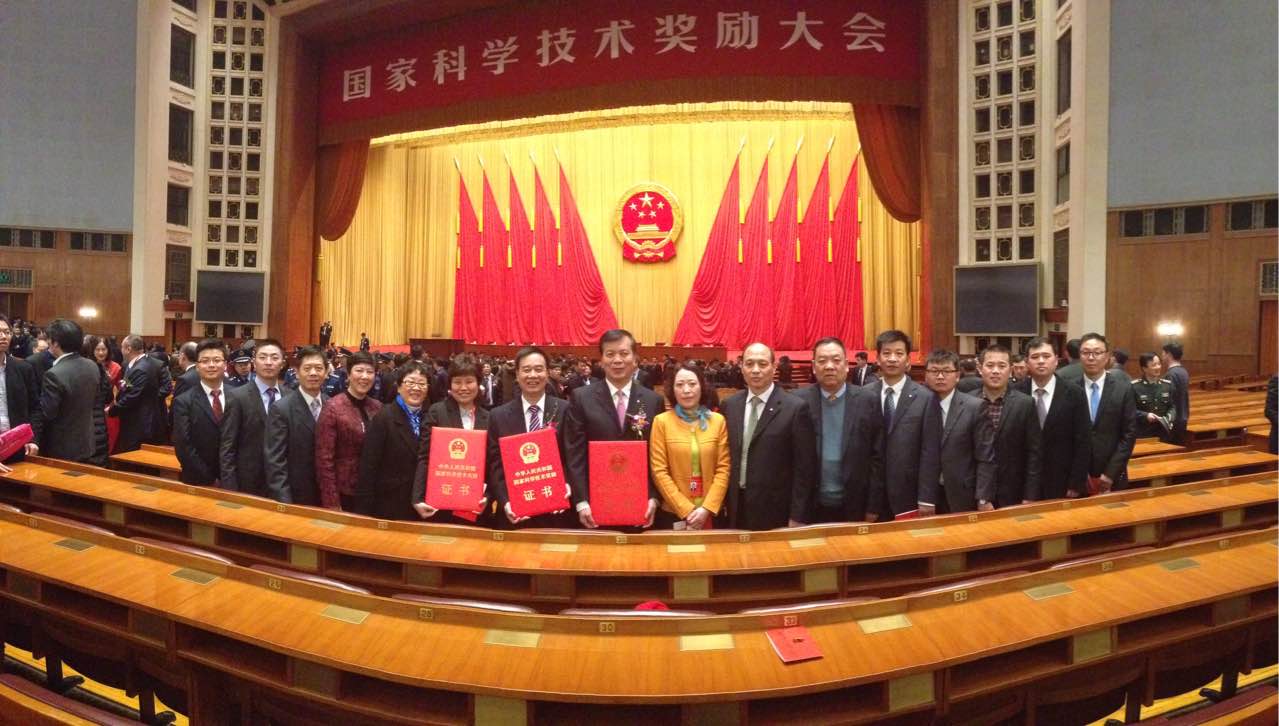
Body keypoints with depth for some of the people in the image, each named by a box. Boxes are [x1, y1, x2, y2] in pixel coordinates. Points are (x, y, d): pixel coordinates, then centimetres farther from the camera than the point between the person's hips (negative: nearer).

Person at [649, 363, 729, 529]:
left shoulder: (718, 421, 3)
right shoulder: (662, 421, -3)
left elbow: (723, 468, 1)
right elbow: (659, 471, -5)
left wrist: (707, 508, -10)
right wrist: (686, 510, -11)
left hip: (712, 513, 2)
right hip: (673, 513, -1)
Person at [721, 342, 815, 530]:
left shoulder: (795, 407, -10)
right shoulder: (730, 405, 5)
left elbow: (805, 467, -10)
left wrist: (797, 517, -11)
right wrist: (724, 502, 6)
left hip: (776, 512, -4)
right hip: (736, 510, 4)